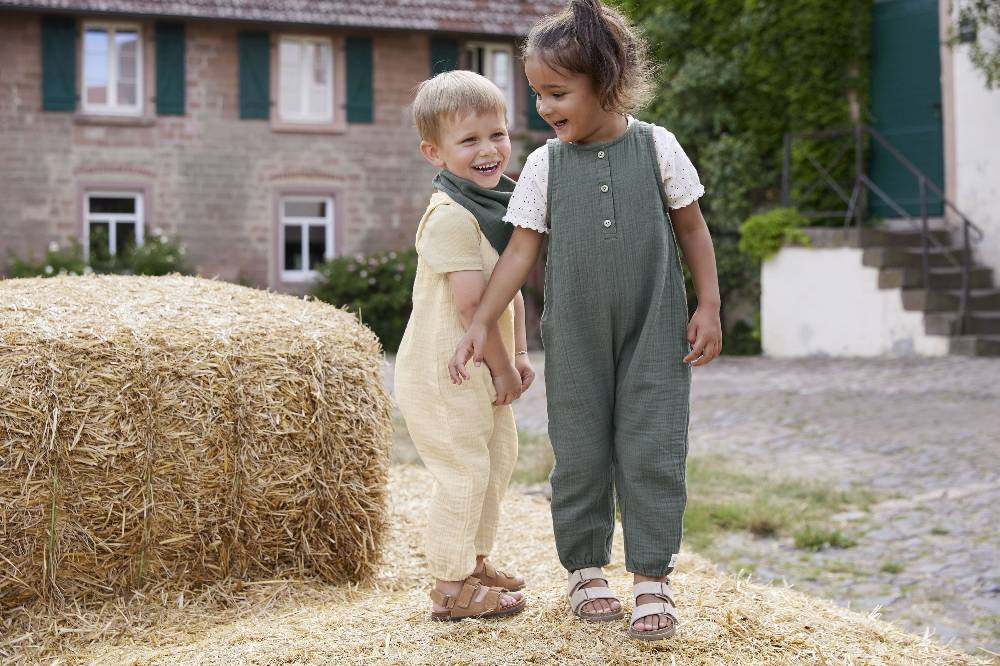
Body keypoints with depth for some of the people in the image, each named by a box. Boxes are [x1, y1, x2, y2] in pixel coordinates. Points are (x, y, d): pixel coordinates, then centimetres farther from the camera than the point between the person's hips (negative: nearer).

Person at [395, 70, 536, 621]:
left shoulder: (499, 203, 10)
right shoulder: (450, 217, -21)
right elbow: (470, 304, -23)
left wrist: (518, 354, 8)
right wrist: (503, 368, -15)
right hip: (444, 369, -10)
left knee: (499, 458, 20)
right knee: (465, 472, -5)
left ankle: (475, 560, 36)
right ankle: (451, 589, 7)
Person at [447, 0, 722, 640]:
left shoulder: (658, 146, -3)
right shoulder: (545, 163, 0)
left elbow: (692, 227, 5)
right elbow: (522, 251, 0)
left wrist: (709, 306, 1)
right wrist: (481, 324, -5)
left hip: (654, 331, -1)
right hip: (575, 336, 2)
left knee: (651, 450, -1)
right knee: (580, 452, 7)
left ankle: (653, 575, 9)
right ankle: (586, 569, 22)